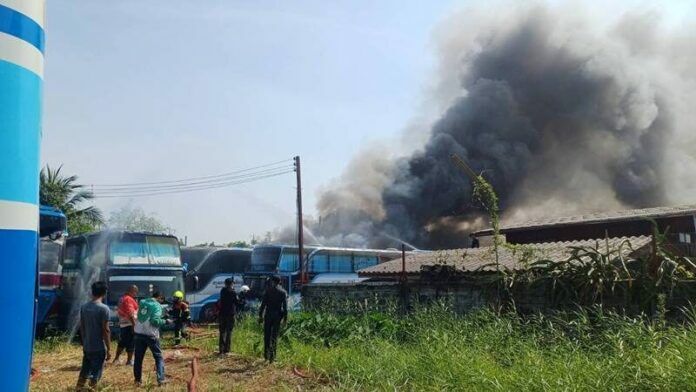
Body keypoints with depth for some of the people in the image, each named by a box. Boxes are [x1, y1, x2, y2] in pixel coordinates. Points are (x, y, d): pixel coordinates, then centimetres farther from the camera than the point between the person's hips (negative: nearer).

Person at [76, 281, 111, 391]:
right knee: (95, 374, 3)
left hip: (86, 347, 6)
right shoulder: (104, 308, -16)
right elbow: (106, 330, -16)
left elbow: (81, 327, 9)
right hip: (99, 348, -6)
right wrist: (108, 349, -10)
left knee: (84, 371, 18)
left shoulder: (84, 307, 3)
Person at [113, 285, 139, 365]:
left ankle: (116, 358, 27)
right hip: (129, 324, -10)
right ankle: (129, 360, 6)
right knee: (131, 343, 0)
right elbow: (130, 314, -23)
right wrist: (134, 324, -23)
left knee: (122, 342, 20)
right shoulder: (129, 299, -18)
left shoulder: (122, 298, 13)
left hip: (122, 324, 10)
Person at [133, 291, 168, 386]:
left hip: (139, 333, 5)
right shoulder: (157, 306, -7)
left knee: (138, 357, 16)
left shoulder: (143, 303, 11)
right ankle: (160, 379, -2)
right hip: (151, 335, -5)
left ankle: (138, 379, 21)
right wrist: (165, 321, -2)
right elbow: (155, 320, -18)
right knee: (158, 357, 6)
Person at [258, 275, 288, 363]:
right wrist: (285, 317, 1)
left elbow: (263, 304, -3)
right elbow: (285, 306, -4)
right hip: (277, 316, 0)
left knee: (267, 335, 10)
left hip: (268, 315, 0)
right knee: (274, 336, 5)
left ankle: (266, 353, 7)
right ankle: (272, 355, 3)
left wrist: (260, 315, 1)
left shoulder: (268, 291, -1)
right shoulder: (283, 292, 0)